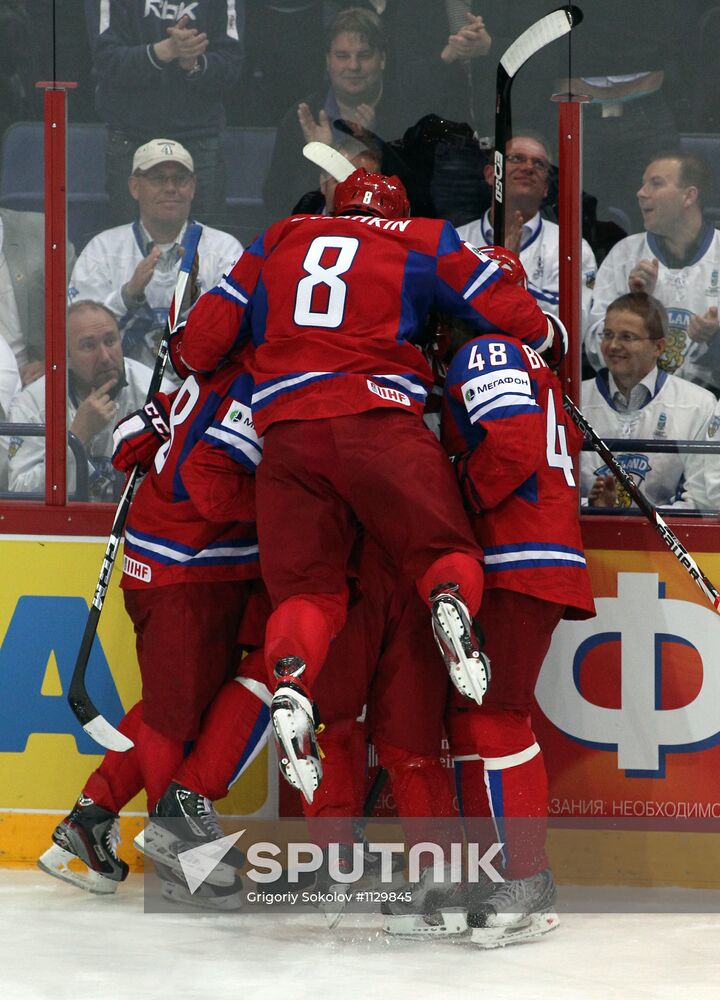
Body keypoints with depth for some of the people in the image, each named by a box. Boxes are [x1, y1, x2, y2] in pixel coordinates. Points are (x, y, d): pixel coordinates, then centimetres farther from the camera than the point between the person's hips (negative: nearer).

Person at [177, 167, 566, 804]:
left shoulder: (277, 242, 23)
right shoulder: (425, 242, 18)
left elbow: (202, 344, 20)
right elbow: (511, 314, 15)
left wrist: (191, 355, 42)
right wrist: (547, 332, 37)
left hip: (286, 429, 2)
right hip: (380, 418, -2)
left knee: (306, 585, 6)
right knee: (445, 551, 8)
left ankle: (292, 685, -26)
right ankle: (452, 597, -29)